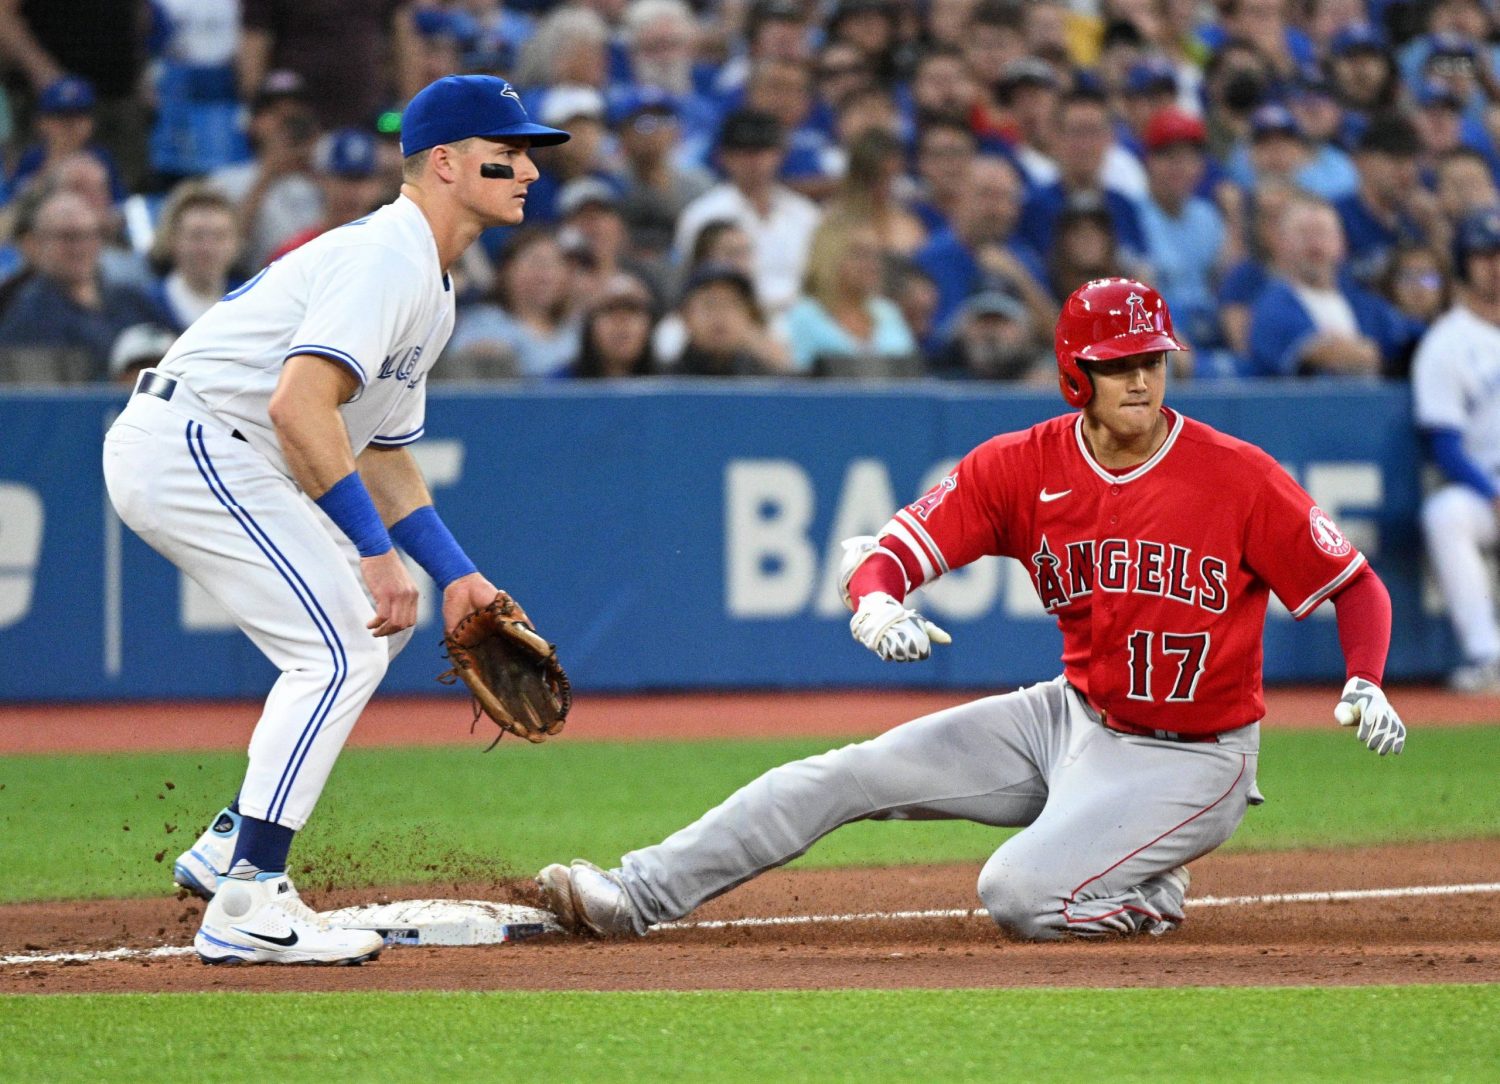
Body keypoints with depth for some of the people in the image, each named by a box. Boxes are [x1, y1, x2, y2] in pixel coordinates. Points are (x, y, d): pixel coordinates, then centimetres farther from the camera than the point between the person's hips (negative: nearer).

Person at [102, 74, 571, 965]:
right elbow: (299, 404, -28)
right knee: (340, 651, -15)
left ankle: (232, 847, 15)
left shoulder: (431, 288, 19)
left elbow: (383, 450, 25)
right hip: (191, 445, -11)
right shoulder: (387, 258, -16)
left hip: (226, 459, 11)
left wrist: (456, 573, 15)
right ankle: (247, 905, -15)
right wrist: (377, 548, -27)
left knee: (380, 617, 17)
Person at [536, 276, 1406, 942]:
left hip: (1189, 761, -5)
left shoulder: (1238, 476, -16)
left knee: (1018, 894, -27)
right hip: (1073, 719, 5)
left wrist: (1366, 684, -27)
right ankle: (635, 896, 2)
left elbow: (1356, 585, -8)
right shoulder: (1024, 465, -6)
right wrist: (876, 606, -32)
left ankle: (1145, 902, 4)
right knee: (844, 775, -3)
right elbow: (887, 555, -8)